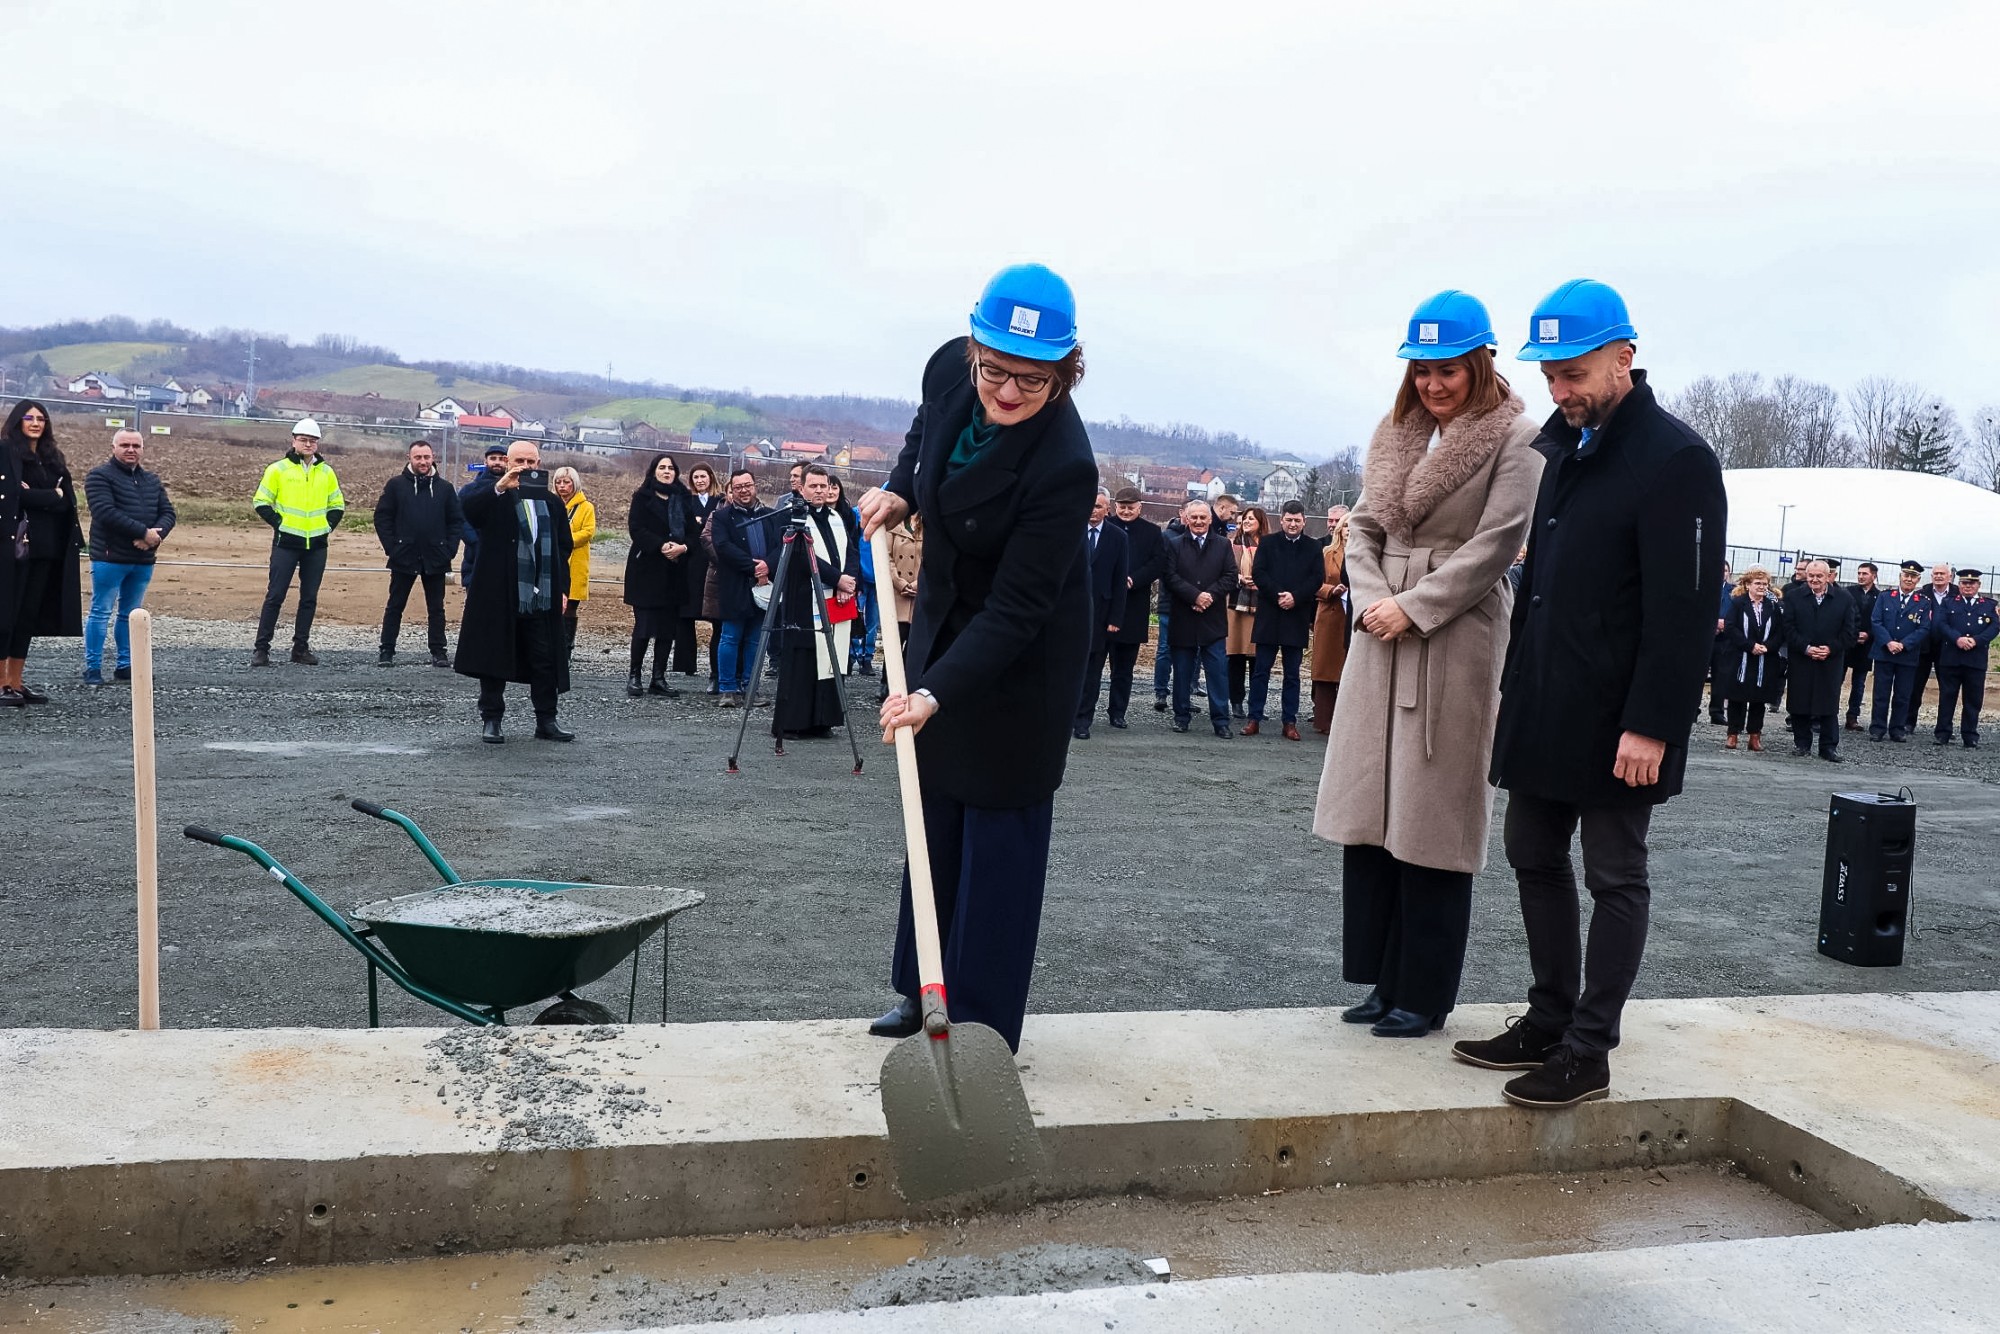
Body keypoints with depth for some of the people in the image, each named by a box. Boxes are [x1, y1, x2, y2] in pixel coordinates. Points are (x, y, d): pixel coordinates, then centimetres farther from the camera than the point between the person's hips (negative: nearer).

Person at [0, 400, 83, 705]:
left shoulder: (52, 457, 17)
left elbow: (67, 500, 6)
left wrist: (34, 495, -7)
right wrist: (51, 497, -10)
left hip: (46, 547, 6)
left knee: (30, 614, 7)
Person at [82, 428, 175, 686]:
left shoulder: (152, 480, 16)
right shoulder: (99, 476, -5)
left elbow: (168, 512, 9)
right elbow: (106, 512, -18)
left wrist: (156, 534, -14)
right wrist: (144, 532, -20)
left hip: (144, 559, 6)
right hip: (109, 557, -6)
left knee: (131, 614, 12)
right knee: (100, 612, -2)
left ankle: (124, 665, 19)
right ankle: (92, 668, 2)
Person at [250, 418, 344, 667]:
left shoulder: (326, 472, 9)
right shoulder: (278, 469, -2)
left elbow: (337, 504, 19)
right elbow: (261, 502, 1)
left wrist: (328, 526, 6)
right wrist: (279, 523, -6)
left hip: (317, 545, 4)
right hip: (286, 543, -4)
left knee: (309, 598, 7)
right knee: (275, 595, -4)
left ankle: (301, 648, 14)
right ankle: (261, 648, 0)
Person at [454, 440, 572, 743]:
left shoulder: (552, 501, 13)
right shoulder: (493, 496, 1)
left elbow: (563, 547, 14)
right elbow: (469, 510, -21)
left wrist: (562, 589, 6)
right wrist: (500, 487, -31)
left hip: (542, 597, 3)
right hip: (499, 594, -3)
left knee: (546, 661, 4)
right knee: (495, 659, 4)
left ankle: (546, 721, 12)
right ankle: (491, 720, 12)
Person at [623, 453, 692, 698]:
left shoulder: (683, 499, 12)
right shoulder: (642, 497, 2)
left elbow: (693, 531, 9)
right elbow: (636, 529, -8)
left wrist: (683, 546, -12)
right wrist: (661, 545, -19)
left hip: (675, 571, 4)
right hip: (647, 569, -4)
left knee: (668, 627, 2)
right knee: (644, 625, -7)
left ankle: (658, 678, 8)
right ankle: (634, 675, 5)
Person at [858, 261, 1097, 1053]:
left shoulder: (1063, 465, -32)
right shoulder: (951, 368, -14)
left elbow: (1016, 610, -31)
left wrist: (936, 691, -38)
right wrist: (898, 491, -1)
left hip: (1022, 655, -7)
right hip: (943, 621, 7)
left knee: (1000, 820, 0)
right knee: (936, 806, 16)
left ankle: (981, 1022, 11)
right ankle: (924, 987, 30)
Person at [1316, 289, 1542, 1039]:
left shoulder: (1516, 436, -5)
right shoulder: (1396, 433, 14)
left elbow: (1496, 543, -12)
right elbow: (1363, 527, 11)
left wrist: (1413, 607, -14)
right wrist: (1372, 600, -6)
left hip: (1457, 634, -6)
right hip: (1384, 633, 6)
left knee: (1432, 815, -2)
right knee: (1370, 804, 7)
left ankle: (1424, 991, 10)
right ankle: (1383, 978, 18)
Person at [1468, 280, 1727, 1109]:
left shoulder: (1675, 459, -14)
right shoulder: (1556, 442, 11)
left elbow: (1682, 611, -18)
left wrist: (1650, 726, -20)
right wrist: (1513, 684, 14)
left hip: (1614, 721, -8)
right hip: (1542, 707, 8)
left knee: (1614, 879, 3)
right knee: (1534, 858, 14)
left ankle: (1587, 1054, 11)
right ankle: (1548, 1022, 26)